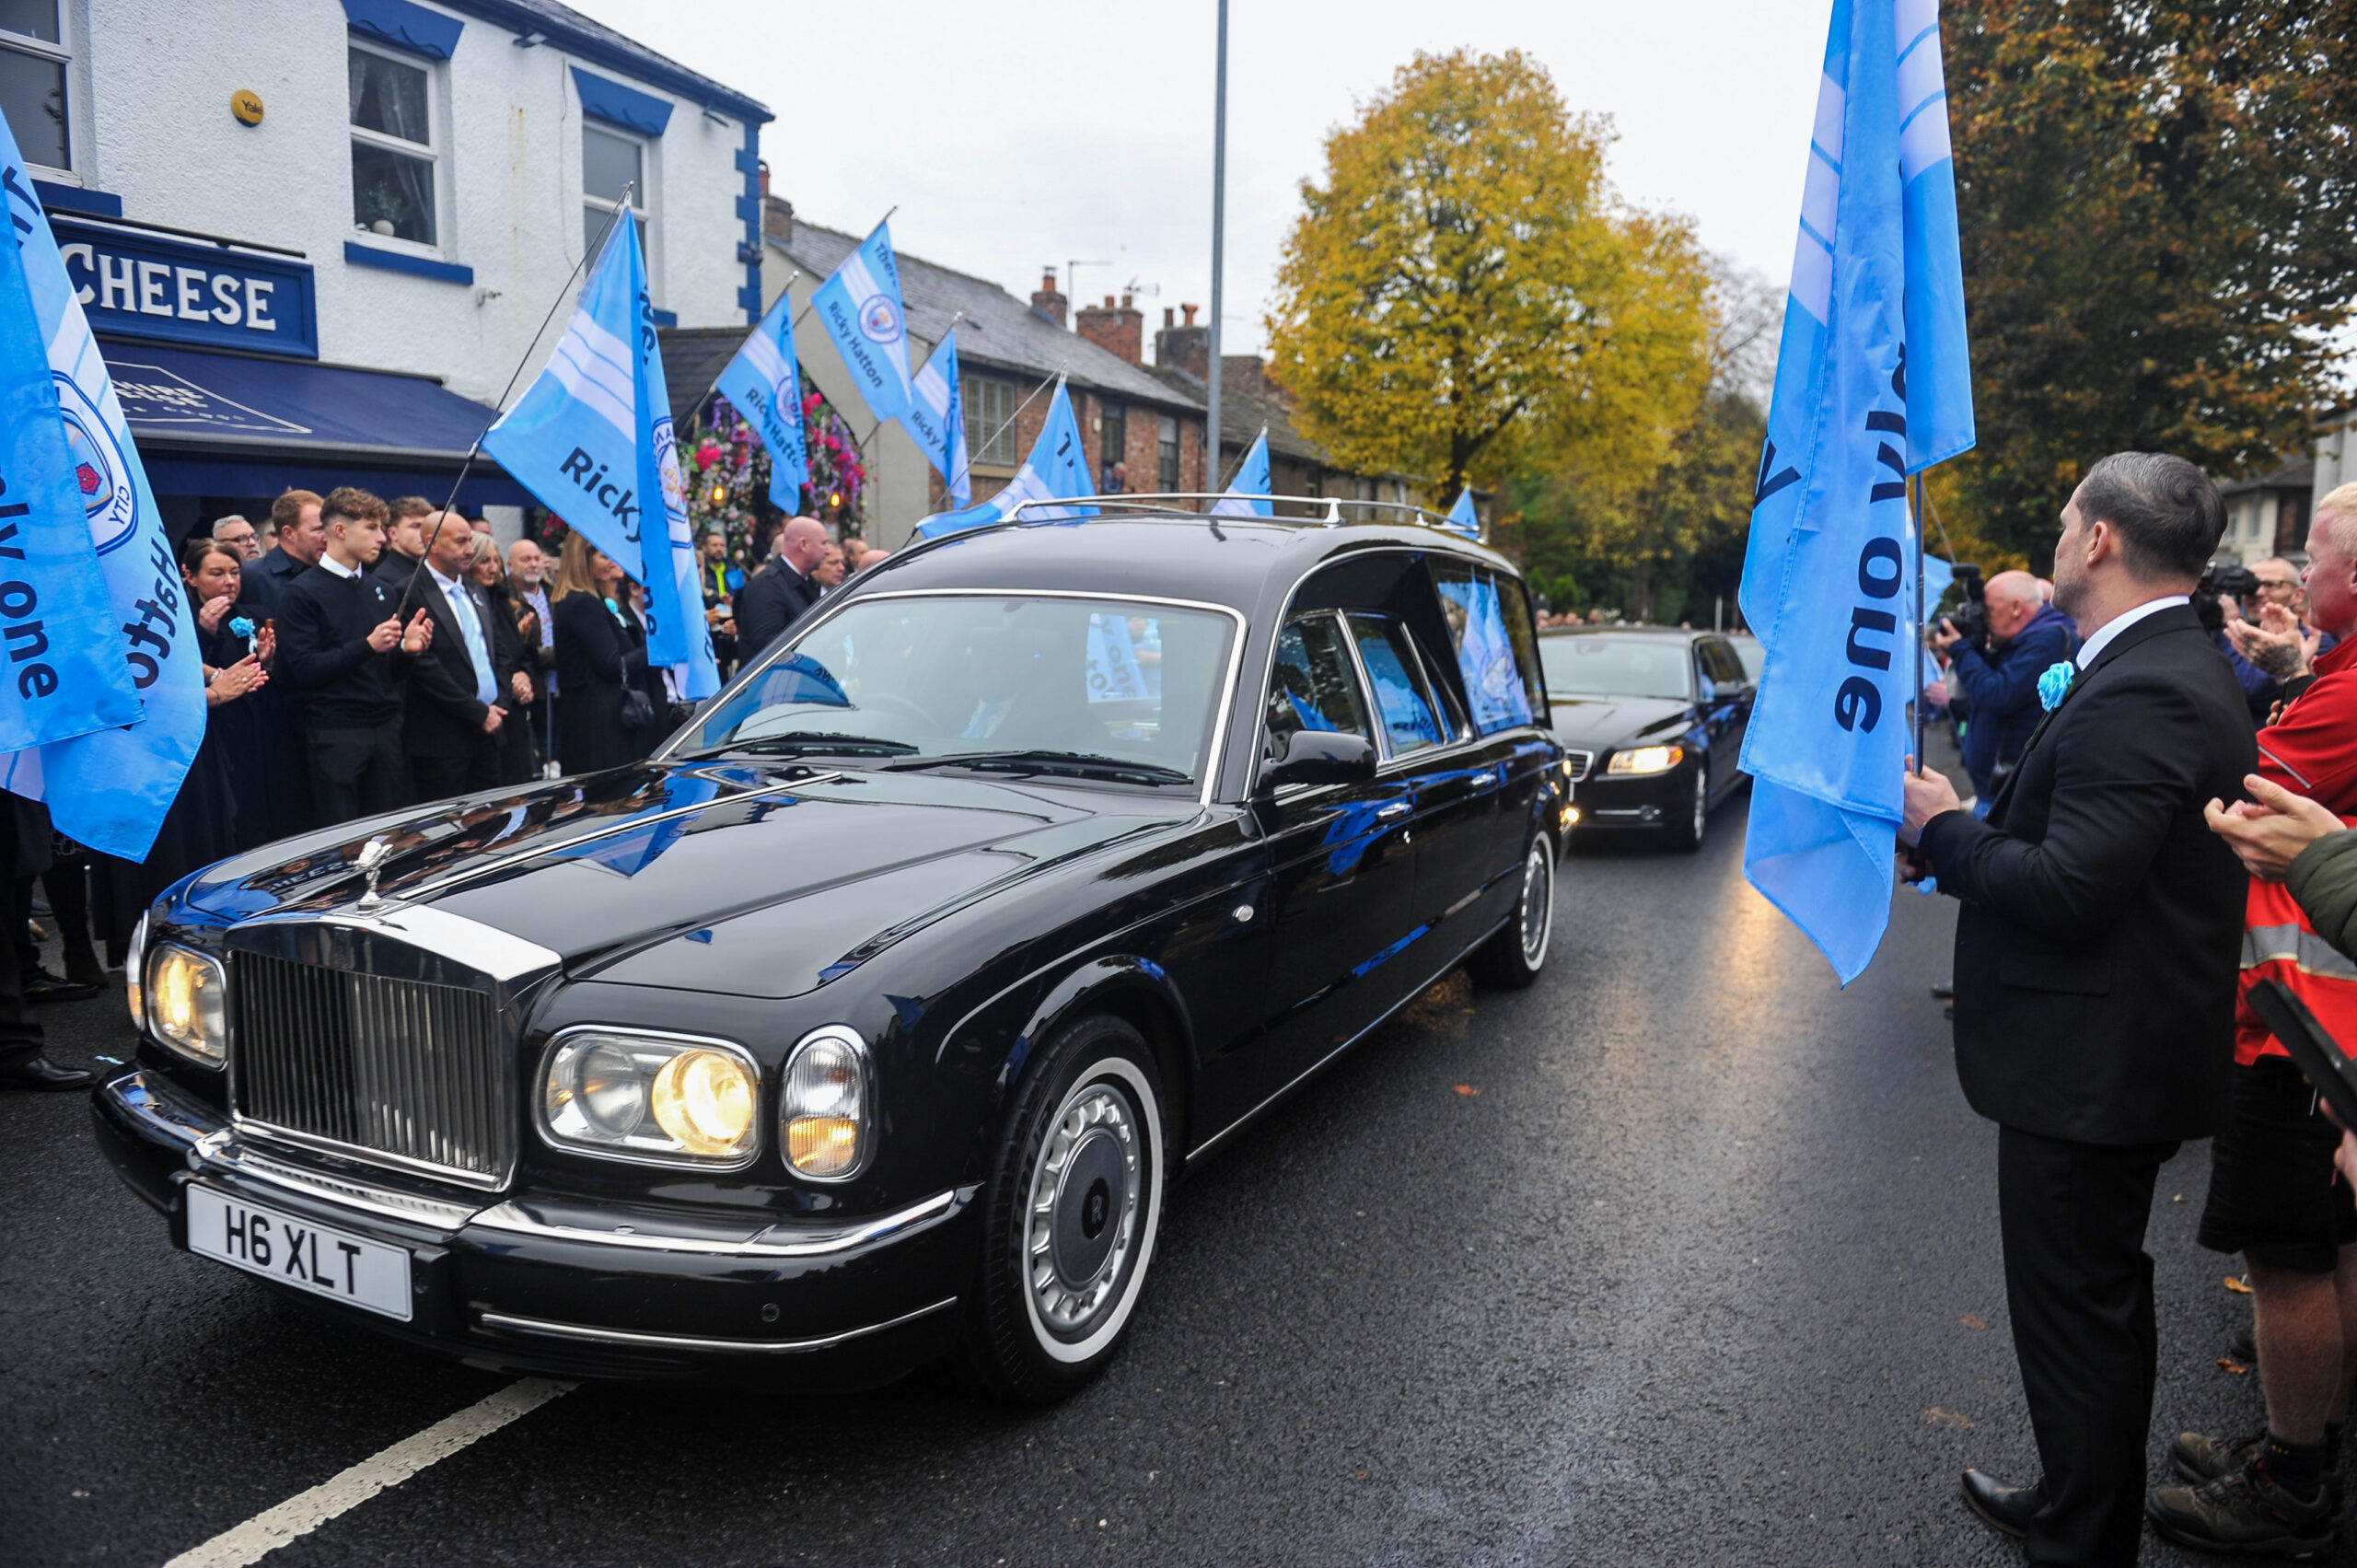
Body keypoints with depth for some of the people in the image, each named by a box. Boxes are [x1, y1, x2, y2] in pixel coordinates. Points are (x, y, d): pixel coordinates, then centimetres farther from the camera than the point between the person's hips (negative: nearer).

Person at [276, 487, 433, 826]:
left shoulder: (384, 591, 15)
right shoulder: (305, 592, -3)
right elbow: (301, 669, -12)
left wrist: (407, 649, -4)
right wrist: (368, 646, -19)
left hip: (387, 730, 5)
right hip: (335, 734, -5)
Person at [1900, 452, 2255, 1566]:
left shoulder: (2142, 695, -24)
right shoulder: (2171, 670, 10)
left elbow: (2069, 889, -29)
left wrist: (1946, 830, -14)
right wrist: (1952, 843, 4)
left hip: (2092, 1064, -11)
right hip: (2121, 1052, 11)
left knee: (2076, 1311, 5)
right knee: (2100, 1298, 24)